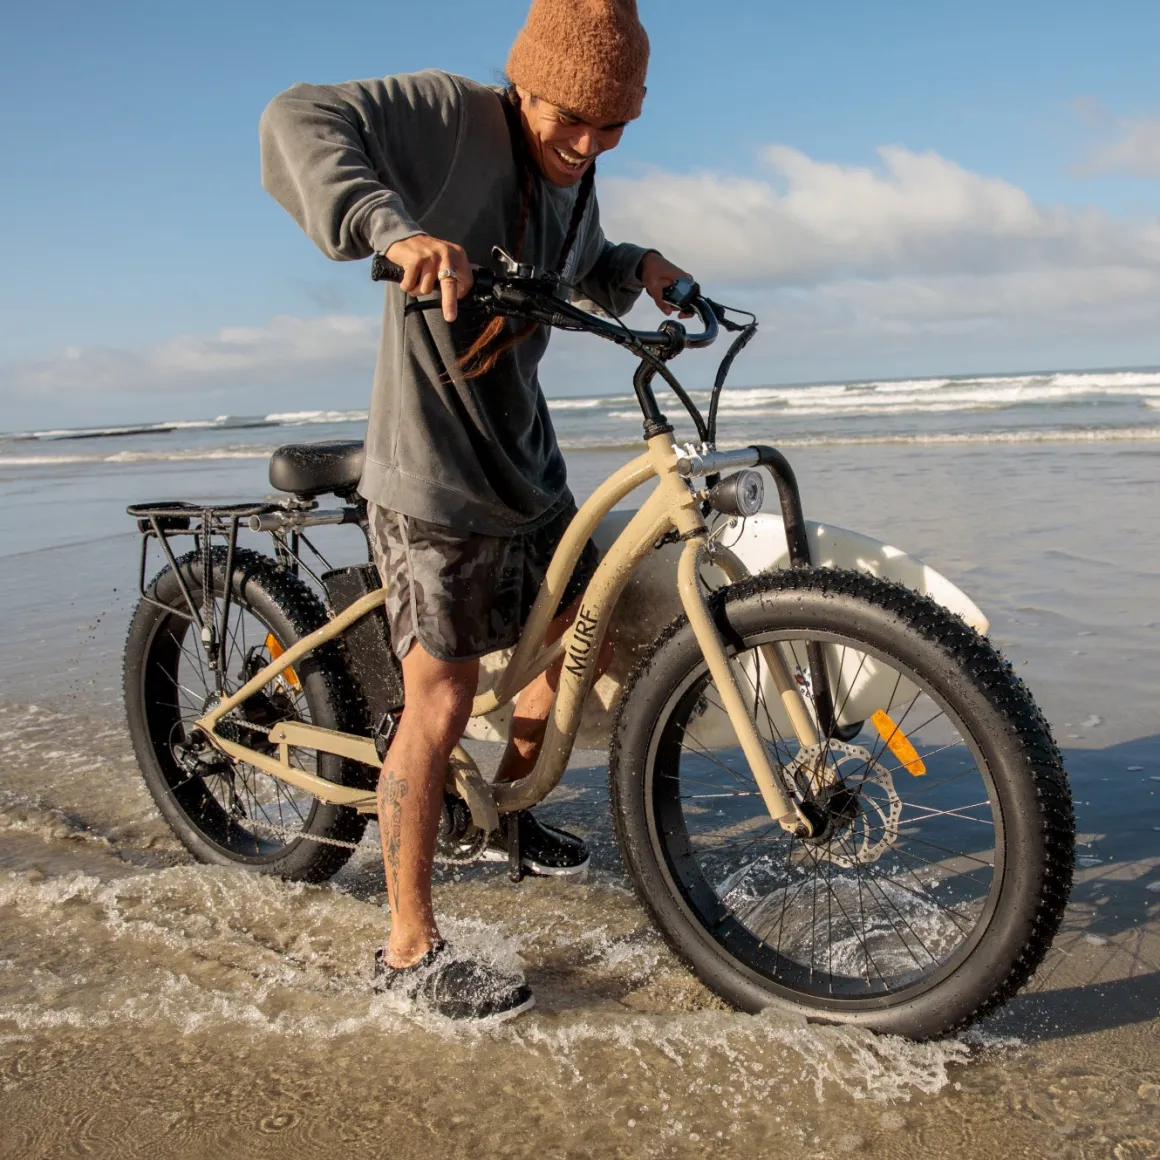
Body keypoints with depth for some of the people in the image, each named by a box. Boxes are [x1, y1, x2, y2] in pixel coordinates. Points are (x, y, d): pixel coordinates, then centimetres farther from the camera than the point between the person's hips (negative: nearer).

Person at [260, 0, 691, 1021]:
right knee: (443, 696, -7)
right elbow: (299, 122, -28)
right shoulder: (449, 116, -14)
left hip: (527, 465, 9)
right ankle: (411, 950, 6)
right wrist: (395, 228, -44)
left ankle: (506, 814, 40)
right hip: (432, 475, -9)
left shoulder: (574, 175, 11)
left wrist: (637, 267, 7)